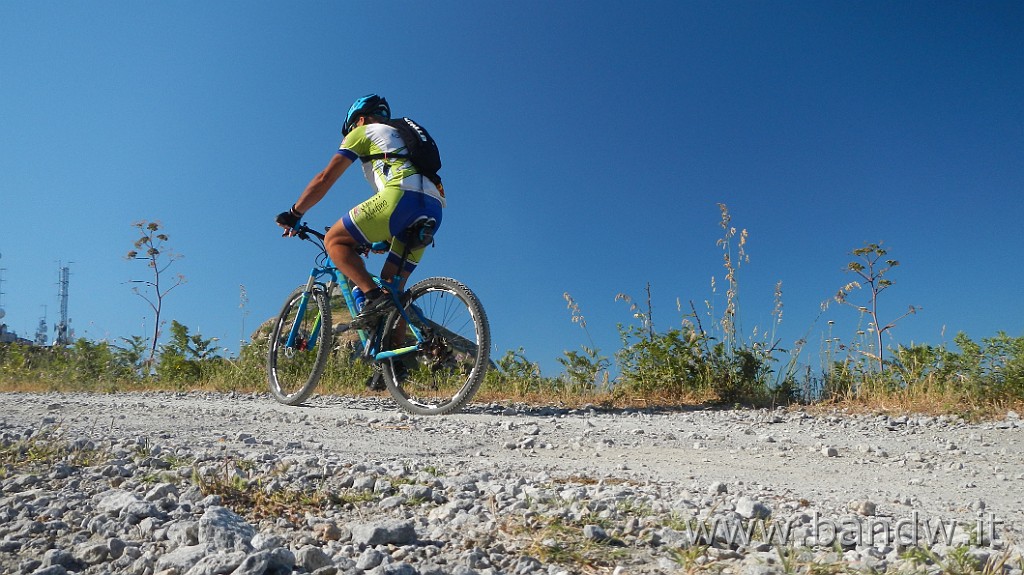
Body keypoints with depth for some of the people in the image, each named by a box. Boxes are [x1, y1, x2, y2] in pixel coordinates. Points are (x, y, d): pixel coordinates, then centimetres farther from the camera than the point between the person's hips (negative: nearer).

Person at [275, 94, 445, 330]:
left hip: (403, 195, -7)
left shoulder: (364, 131, 18)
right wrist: (372, 237, 44)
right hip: (434, 209, 8)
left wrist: (293, 215, 22)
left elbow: (325, 179, 13)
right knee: (392, 283, 14)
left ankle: (374, 296, -14)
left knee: (334, 240, 4)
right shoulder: (402, 136, 39)